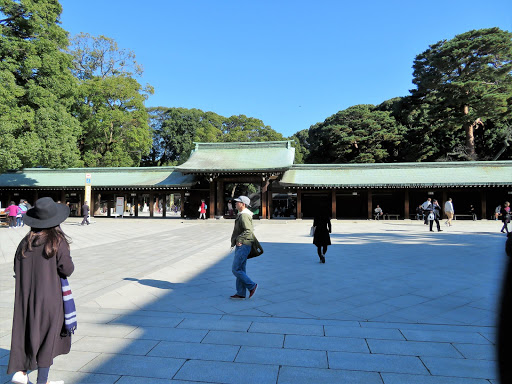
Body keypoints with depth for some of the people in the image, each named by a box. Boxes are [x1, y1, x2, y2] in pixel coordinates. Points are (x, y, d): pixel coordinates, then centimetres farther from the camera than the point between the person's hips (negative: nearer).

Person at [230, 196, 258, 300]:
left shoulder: (244, 215, -17)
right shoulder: (241, 215, 15)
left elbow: (249, 231, -28)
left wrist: (239, 240, -22)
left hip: (243, 246, -10)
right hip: (241, 246, 10)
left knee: (236, 269, -7)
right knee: (241, 270, 12)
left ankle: (251, 286, 4)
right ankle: (241, 293, 17)